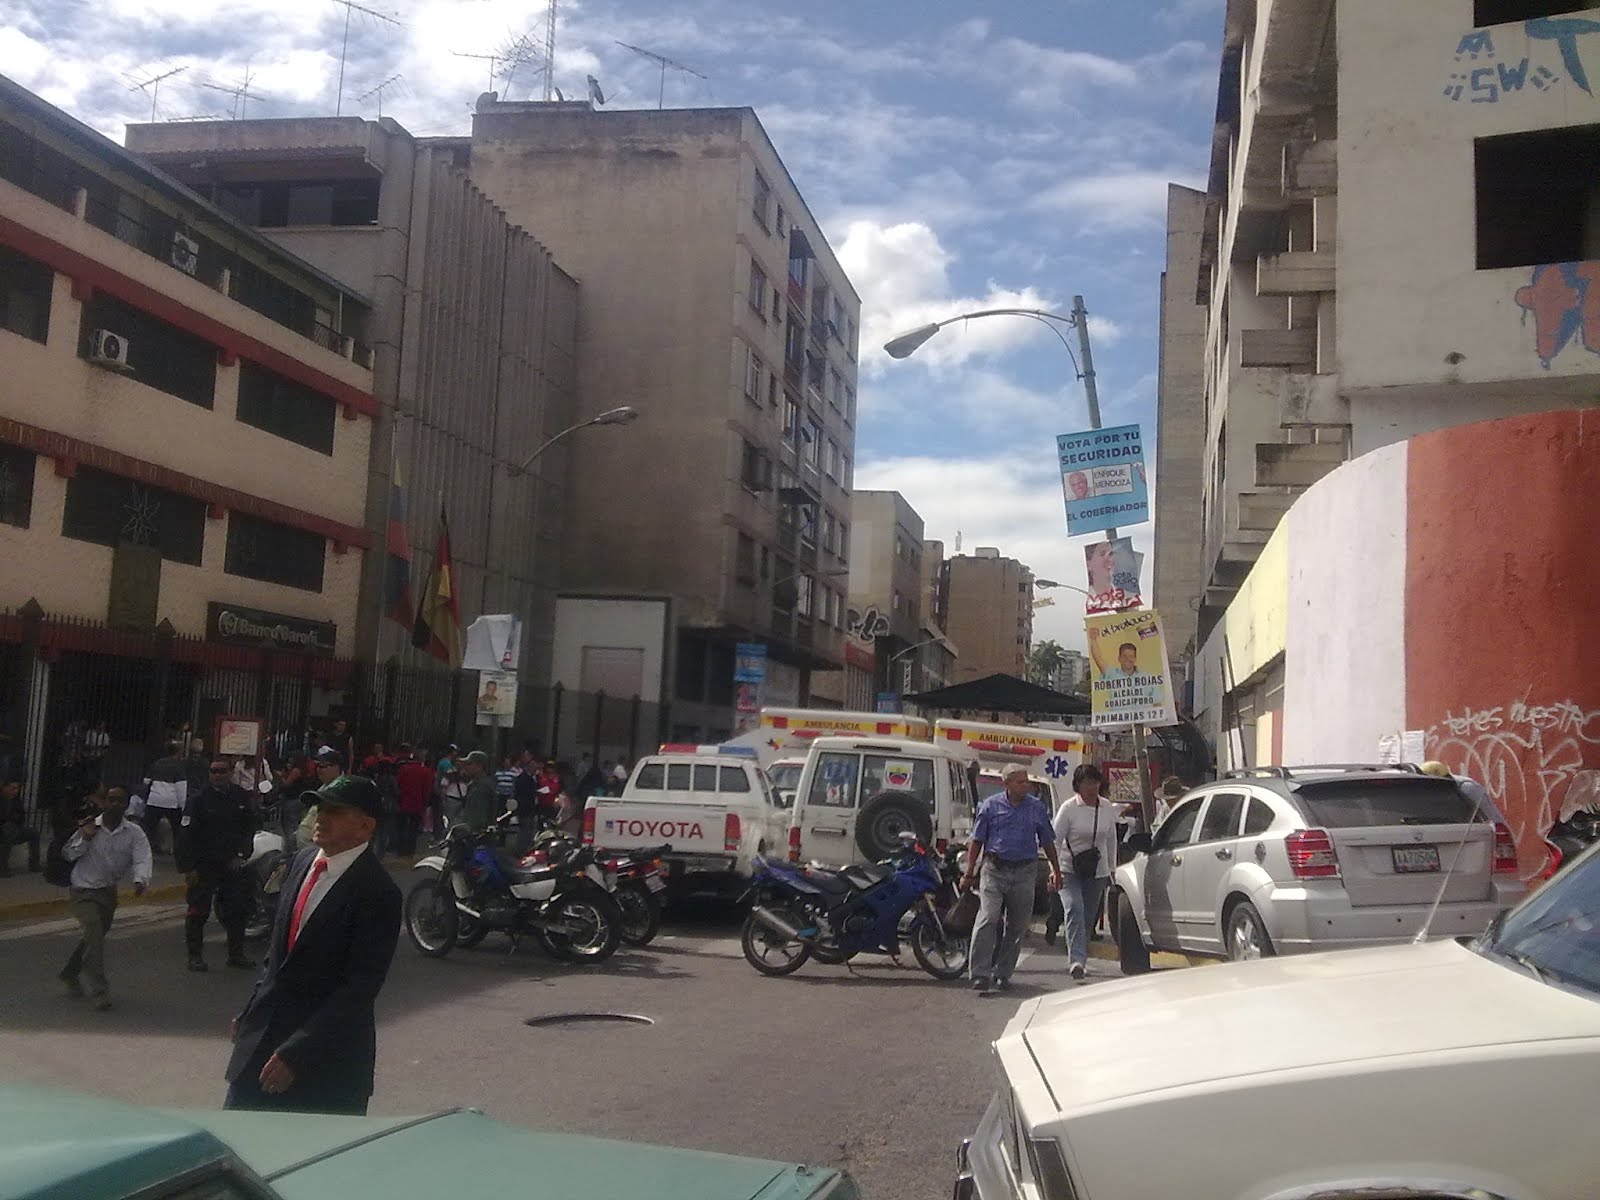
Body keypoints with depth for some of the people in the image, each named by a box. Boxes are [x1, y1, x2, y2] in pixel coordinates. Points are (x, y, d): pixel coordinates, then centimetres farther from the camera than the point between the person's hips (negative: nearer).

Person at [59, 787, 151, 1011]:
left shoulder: (134, 833, -6)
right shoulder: (88, 826, -6)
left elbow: (142, 859, -18)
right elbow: (67, 854, -4)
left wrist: (140, 880, -37)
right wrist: (85, 838, -20)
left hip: (109, 892, 3)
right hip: (83, 891, -3)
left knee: (94, 937, 18)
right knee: (93, 933, -20)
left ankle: (70, 974, 44)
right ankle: (99, 991, -20)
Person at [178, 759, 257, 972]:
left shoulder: (241, 797, 4)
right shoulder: (199, 799, -9)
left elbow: (250, 828, 12)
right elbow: (186, 834, -10)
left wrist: (241, 855, 1)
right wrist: (188, 868, -14)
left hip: (233, 864, 4)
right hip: (204, 865, -4)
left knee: (237, 910, 7)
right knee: (198, 911, 1)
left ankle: (236, 954, 19)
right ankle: (195, 956, 13)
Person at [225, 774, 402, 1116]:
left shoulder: (378, 893, -19)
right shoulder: (303, 861, 4)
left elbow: (360, 987, -21)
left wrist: (296, 1053, -22)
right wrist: (250, 1010, 15)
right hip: (263, 1032, 7)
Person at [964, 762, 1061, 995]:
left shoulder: (1038, 807, 8)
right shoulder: (991, 806, 3)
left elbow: (1047, 842, 16)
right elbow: (977, 840, 6)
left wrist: (1056, 871, 12)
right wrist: (970, 872, 3)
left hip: (1024, 873, 3)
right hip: (994, 870, -2)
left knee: (1016, 926, 6)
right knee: (988, 920, -14)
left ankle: (1003, 973, 17)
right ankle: (980, 974, -14)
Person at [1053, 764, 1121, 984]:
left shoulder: (1107, 807, 3)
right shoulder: (1069, 807, -9)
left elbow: (1111, 839, 14)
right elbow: (1055, 839, -9)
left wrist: (1112, 868, 16)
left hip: (1097, 872, 4)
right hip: (1070, 870, -4)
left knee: (1089, 917, 7)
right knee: (1074, 909, -22)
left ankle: (1080, 960, 22)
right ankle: (1077, 960, -29)